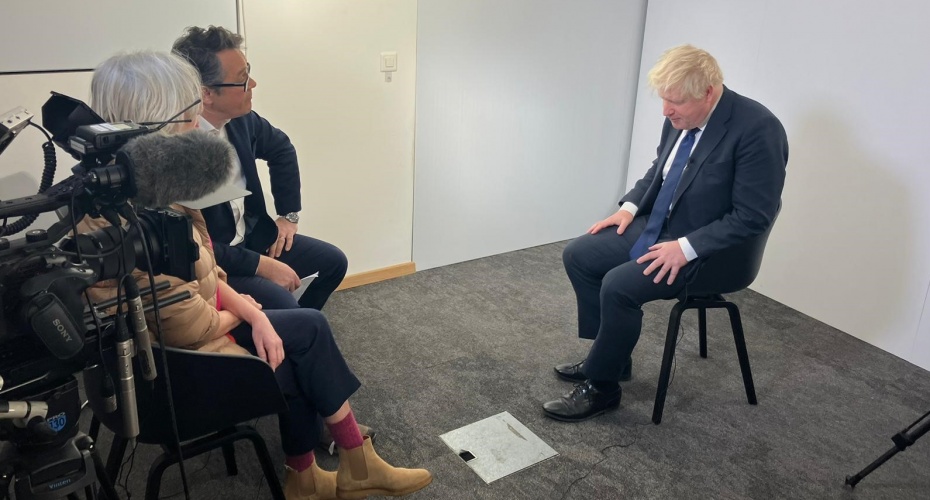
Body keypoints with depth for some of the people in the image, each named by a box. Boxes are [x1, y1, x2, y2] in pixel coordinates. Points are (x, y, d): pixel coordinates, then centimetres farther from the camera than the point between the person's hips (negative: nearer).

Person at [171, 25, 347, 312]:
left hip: (252, 236, 8)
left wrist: (289, 215, 11)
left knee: (334, 261, 10)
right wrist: (261, 265, -23)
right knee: (285, 308, -26)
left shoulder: (239, 118, -6)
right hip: (208, 262, -8)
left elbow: (281, 148, 14)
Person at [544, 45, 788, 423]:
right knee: (578, 256, 0)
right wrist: (629, 207, 1)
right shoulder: (681, 117, -2)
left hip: (707, 250, -8)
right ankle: (609, 357, 13)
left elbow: (752, 216, -22)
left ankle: (601, 386, -3)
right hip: (656, 226, 8)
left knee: (619, 286, -26)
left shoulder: (758, 129, -23)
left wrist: (686, 247, -26)